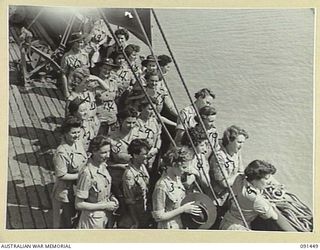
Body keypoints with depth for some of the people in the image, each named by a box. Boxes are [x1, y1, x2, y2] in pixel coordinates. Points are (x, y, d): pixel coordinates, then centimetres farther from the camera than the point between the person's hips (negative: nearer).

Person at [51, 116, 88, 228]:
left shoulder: (78, 142, -3)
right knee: (65, 223, 13)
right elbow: (61, 176, -24)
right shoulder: (61, 152, -27)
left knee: (76, 219, 25)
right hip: (66, 193, -7)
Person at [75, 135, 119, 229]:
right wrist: (105, 206, -19)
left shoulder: (103, 166, -3)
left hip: (106, 217, 7)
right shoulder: (87, 174, -27)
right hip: (94, 220, -7)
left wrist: (111, 197, -4)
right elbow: (79, 205, -23)